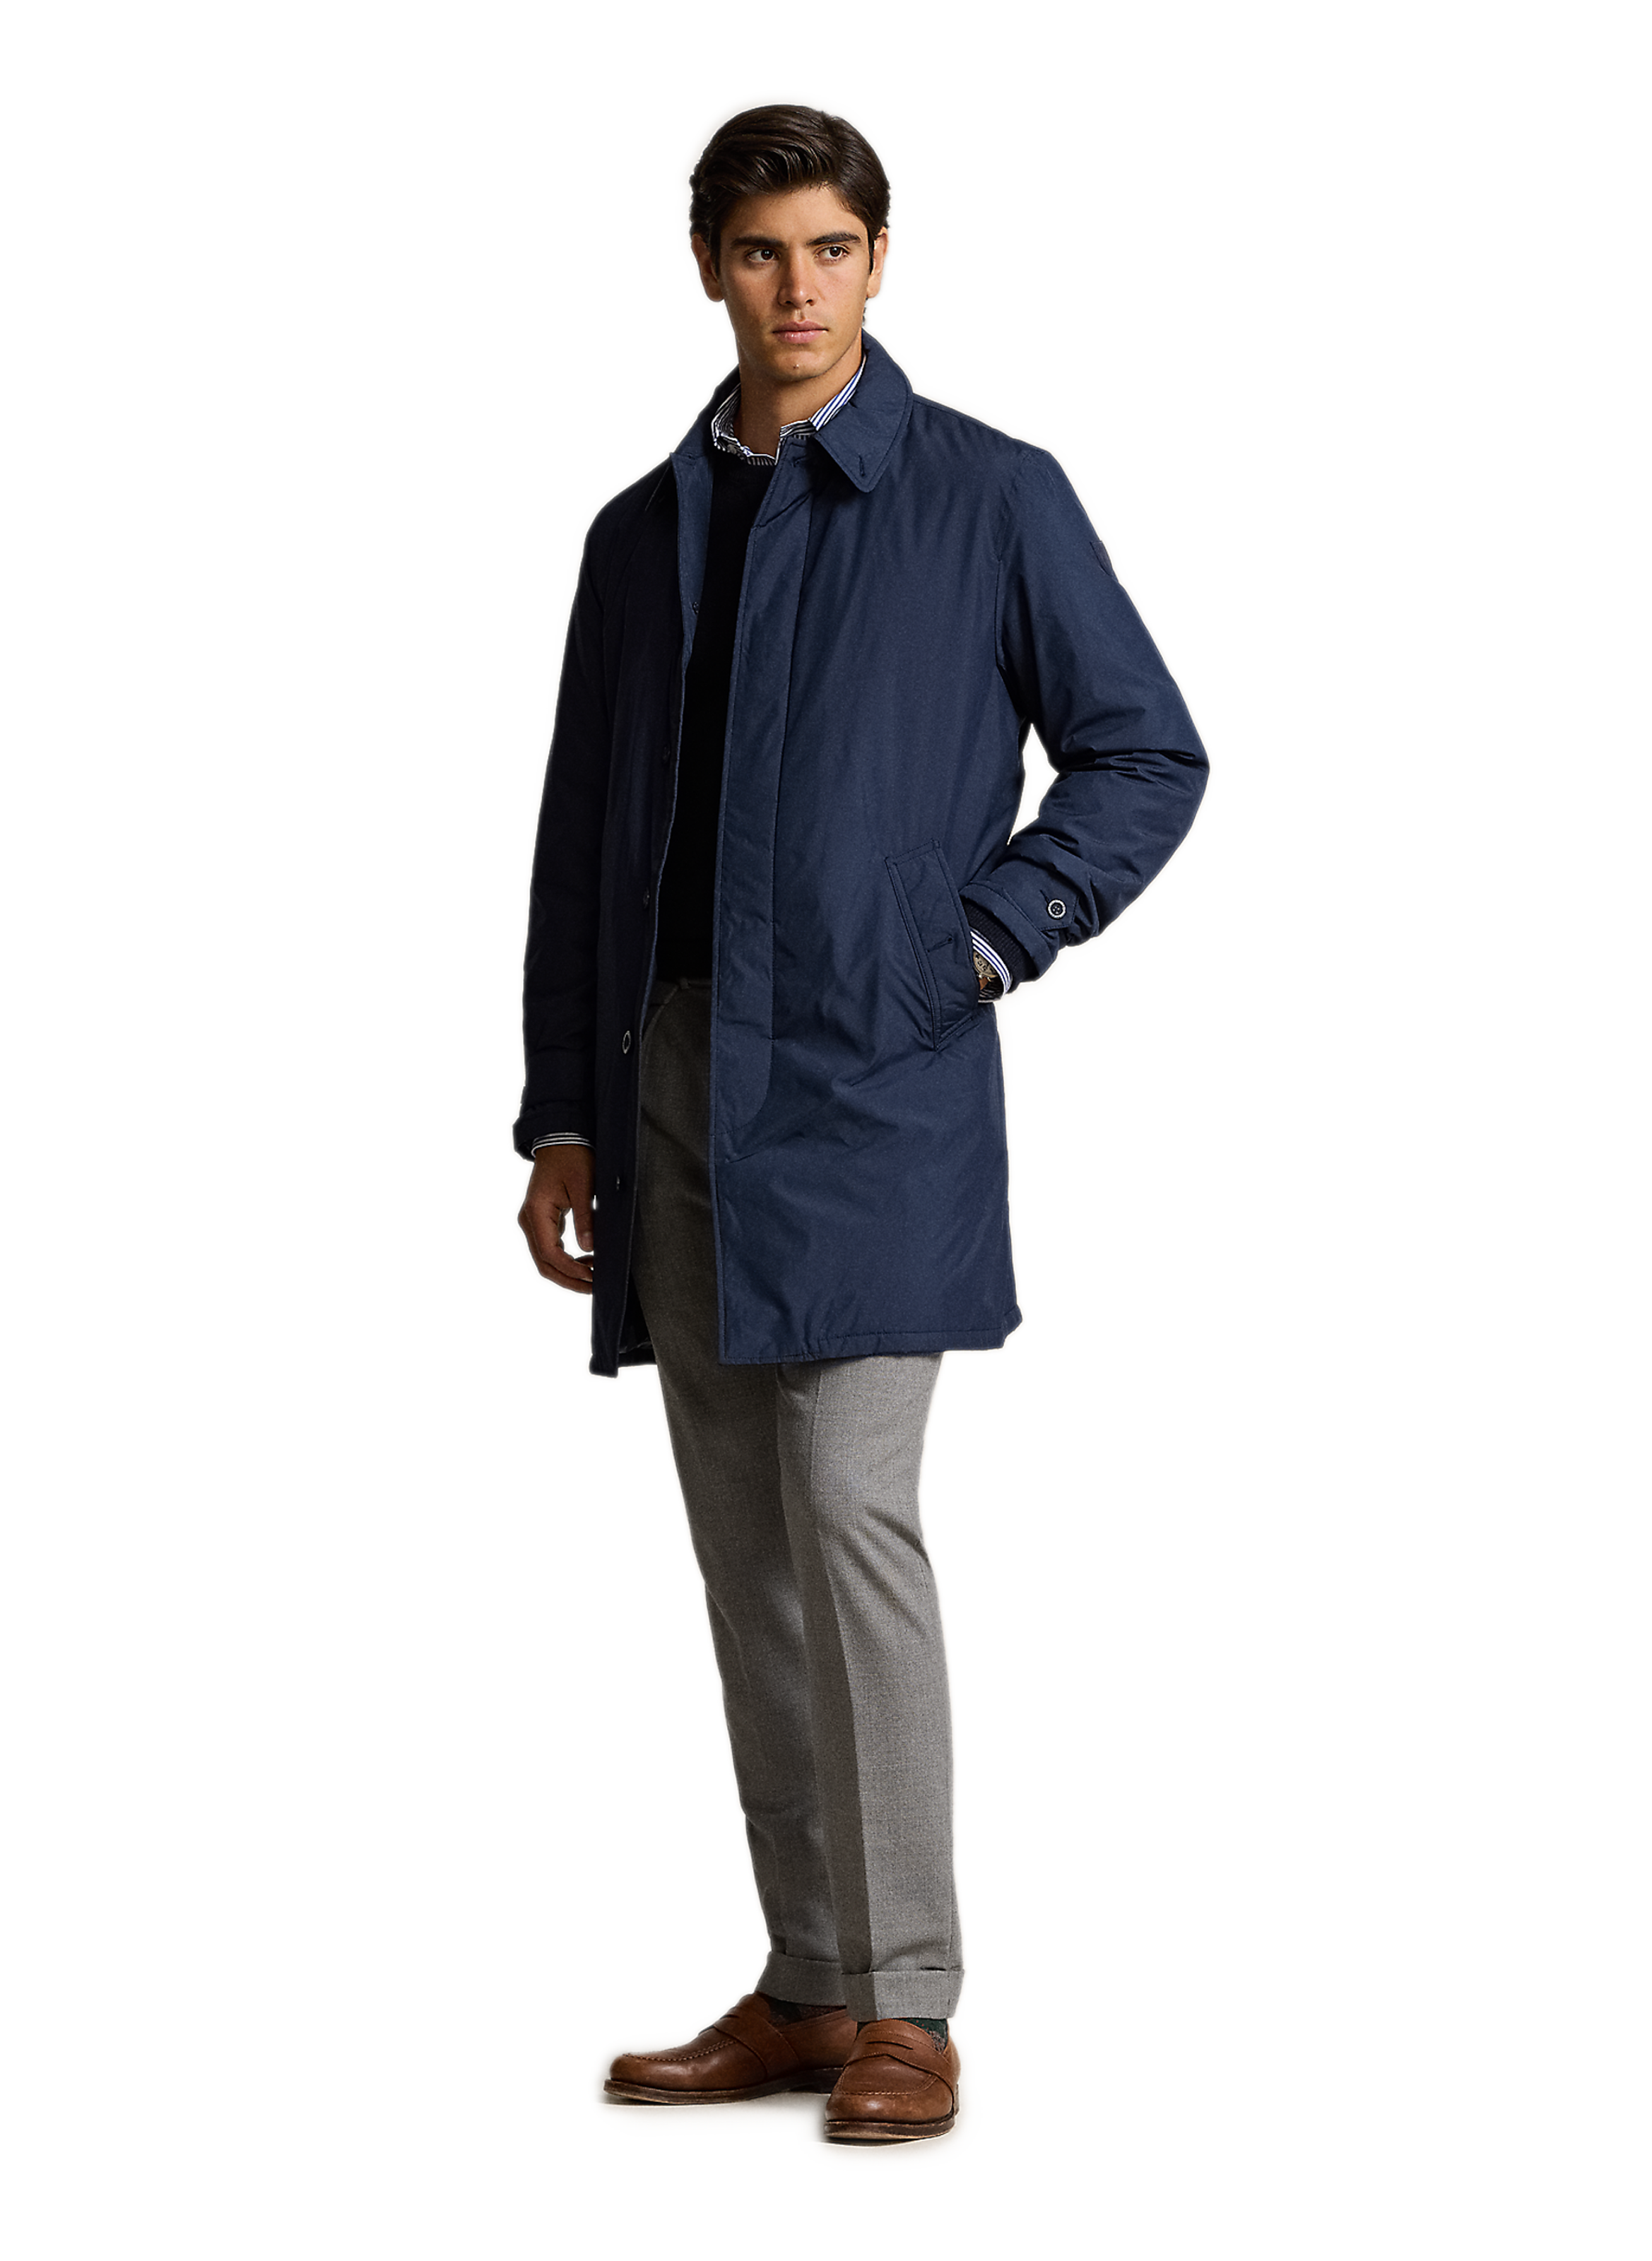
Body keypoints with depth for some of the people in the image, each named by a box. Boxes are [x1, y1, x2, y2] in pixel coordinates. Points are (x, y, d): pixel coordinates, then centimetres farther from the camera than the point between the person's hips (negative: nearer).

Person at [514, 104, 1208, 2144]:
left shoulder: (990, 498, 1)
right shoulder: (641, 534, 15)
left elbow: (1147, 755, 3)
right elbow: (581, 835, 16)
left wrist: (987, 939, -8)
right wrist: (564, 1114, 11)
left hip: (876, 1079, -5)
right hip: (673, 1079, 5)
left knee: (849, 1510, -14)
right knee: (744, 1541, 6)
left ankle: (906, 2005, -7)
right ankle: (805, 1989, 13)